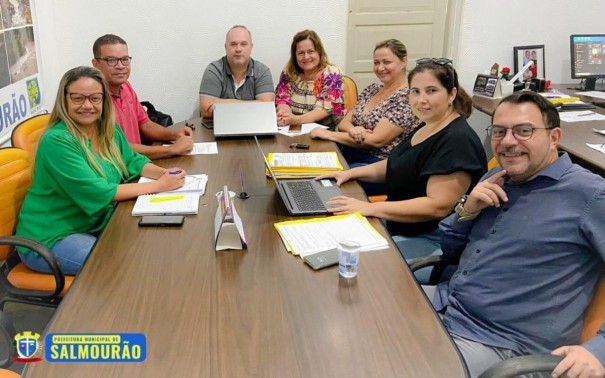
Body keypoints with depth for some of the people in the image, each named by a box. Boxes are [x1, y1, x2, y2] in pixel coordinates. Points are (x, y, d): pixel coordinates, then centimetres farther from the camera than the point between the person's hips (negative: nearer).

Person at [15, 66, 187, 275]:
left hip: (96, 226, 7)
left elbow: (133, 161, 9)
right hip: (50, 238, -7)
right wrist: (158, 185, -24)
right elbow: (98, 193, -26)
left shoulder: (109, 130, 0)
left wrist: (163, 173, -13)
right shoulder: (57, 141, -22)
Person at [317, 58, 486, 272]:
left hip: (432, 241, -9)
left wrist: (371, 208, -27)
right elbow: (398, 165, 24)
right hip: (400, 227, 10)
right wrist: (350, 173, 10)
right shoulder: (426, 128, 10)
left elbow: (439, 206, -27)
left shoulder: (457, 140, -20)